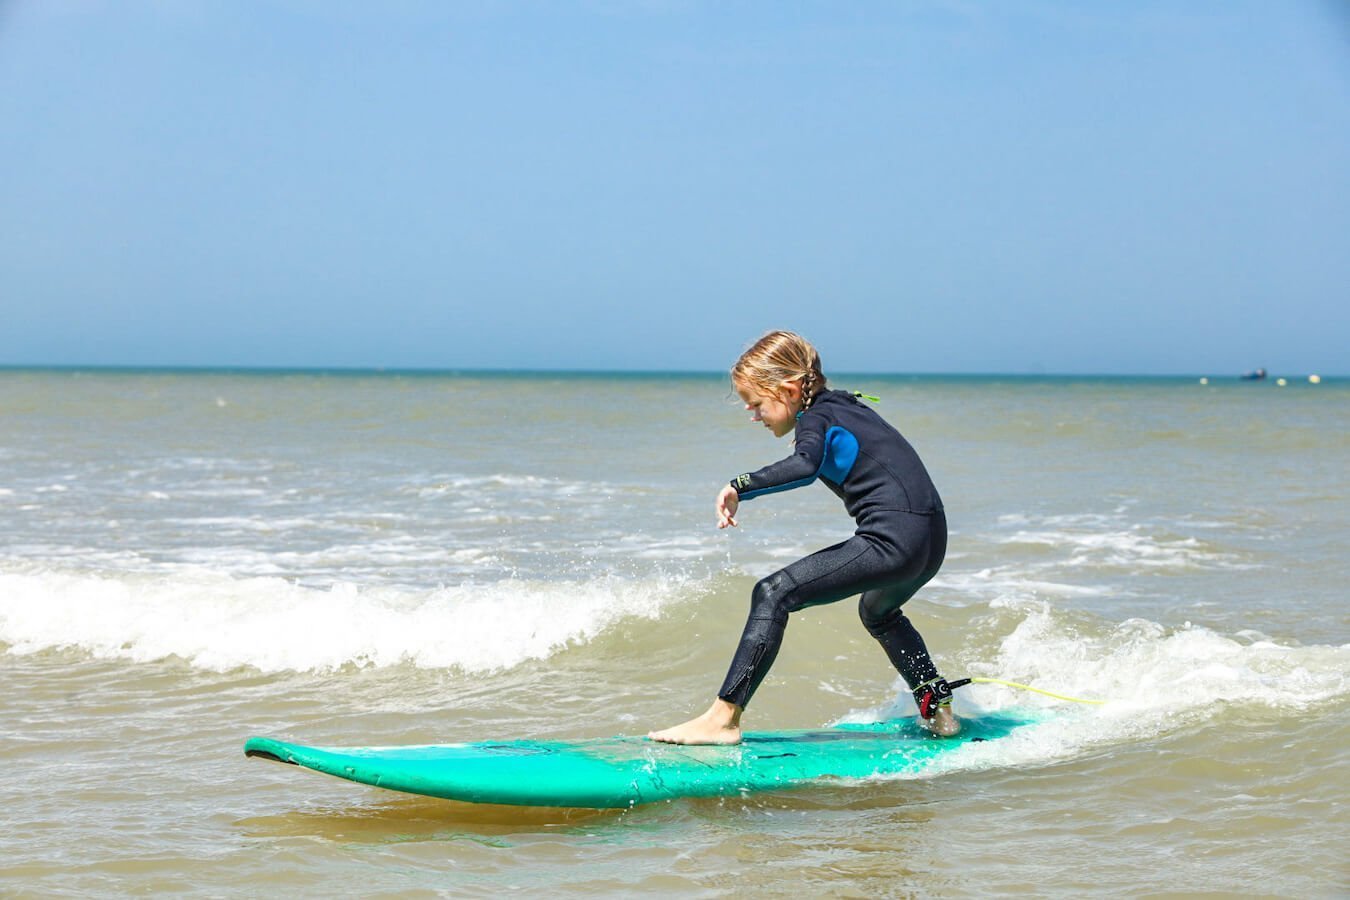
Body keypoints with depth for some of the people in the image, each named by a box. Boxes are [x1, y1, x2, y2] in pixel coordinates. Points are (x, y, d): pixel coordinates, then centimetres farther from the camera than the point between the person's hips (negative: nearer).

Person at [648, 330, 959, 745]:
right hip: (932, 540, 10)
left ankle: (723, 718, -20)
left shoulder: (815, 419, -6)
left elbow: (804, 466, -29)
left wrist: (740, 486, -30)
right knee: (878, 611, 39)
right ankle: (939, 711, 45)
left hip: (894, 540, -10)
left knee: (774, 594, -13)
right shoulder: (846, 405, 21)